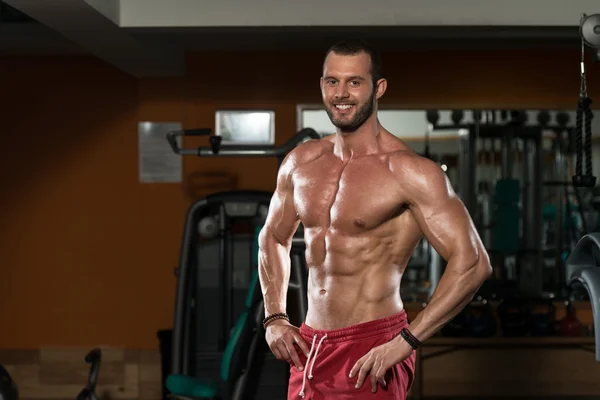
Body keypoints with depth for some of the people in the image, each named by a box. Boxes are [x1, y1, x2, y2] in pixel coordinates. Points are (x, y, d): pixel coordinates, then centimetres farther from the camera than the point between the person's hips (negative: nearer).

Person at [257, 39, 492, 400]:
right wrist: (275, 318, 11)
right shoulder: (301, 162, 7)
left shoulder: (408, 170, -12)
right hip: (308, 350, 6)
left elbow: (473, 263, -17)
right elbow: (274, 238, 23)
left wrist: (405, 342, -20)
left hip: (373, 350, -6)